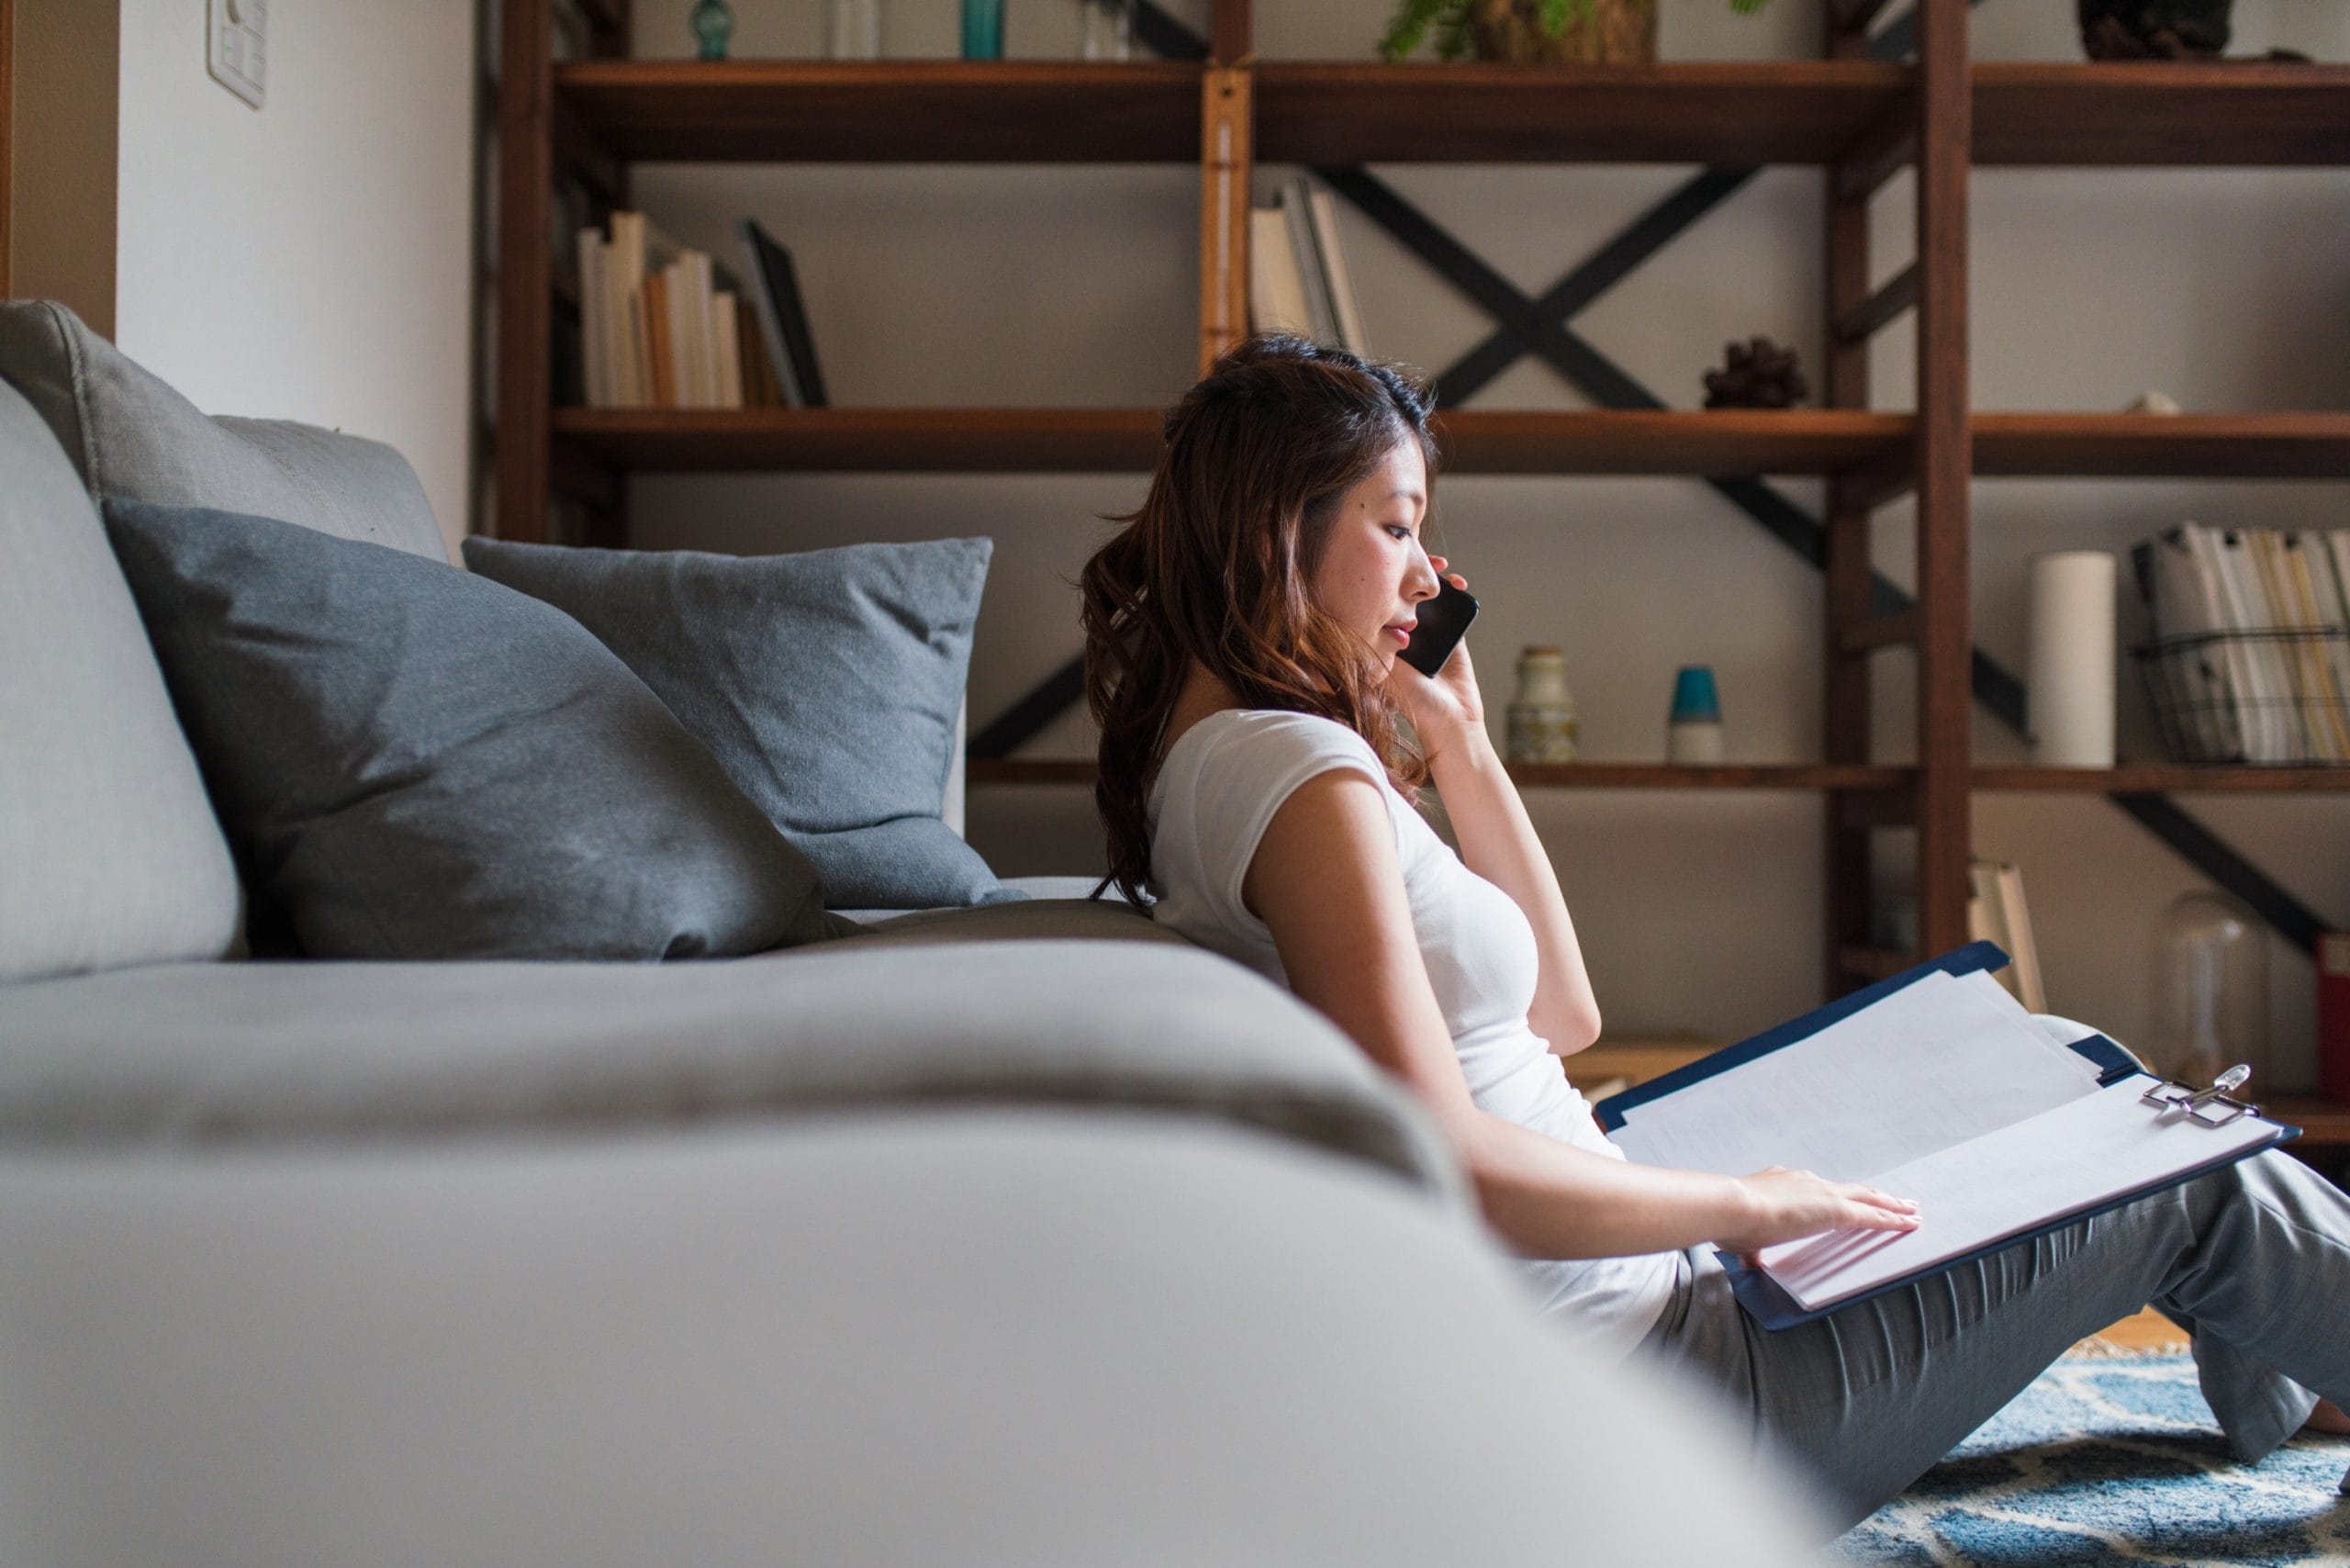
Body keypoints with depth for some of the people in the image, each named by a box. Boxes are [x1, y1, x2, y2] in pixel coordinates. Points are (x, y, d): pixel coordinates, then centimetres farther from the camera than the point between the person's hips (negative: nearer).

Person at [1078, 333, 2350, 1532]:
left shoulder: (1206, 758, 9)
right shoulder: (1302, 772, -22)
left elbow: (1562, 1012, 11)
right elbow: (1450, 1169, -29)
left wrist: (1457, 740, 6)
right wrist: (1749, 1203, -16)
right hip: (1626, 1391, -10)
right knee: (2199, 1183, 6)